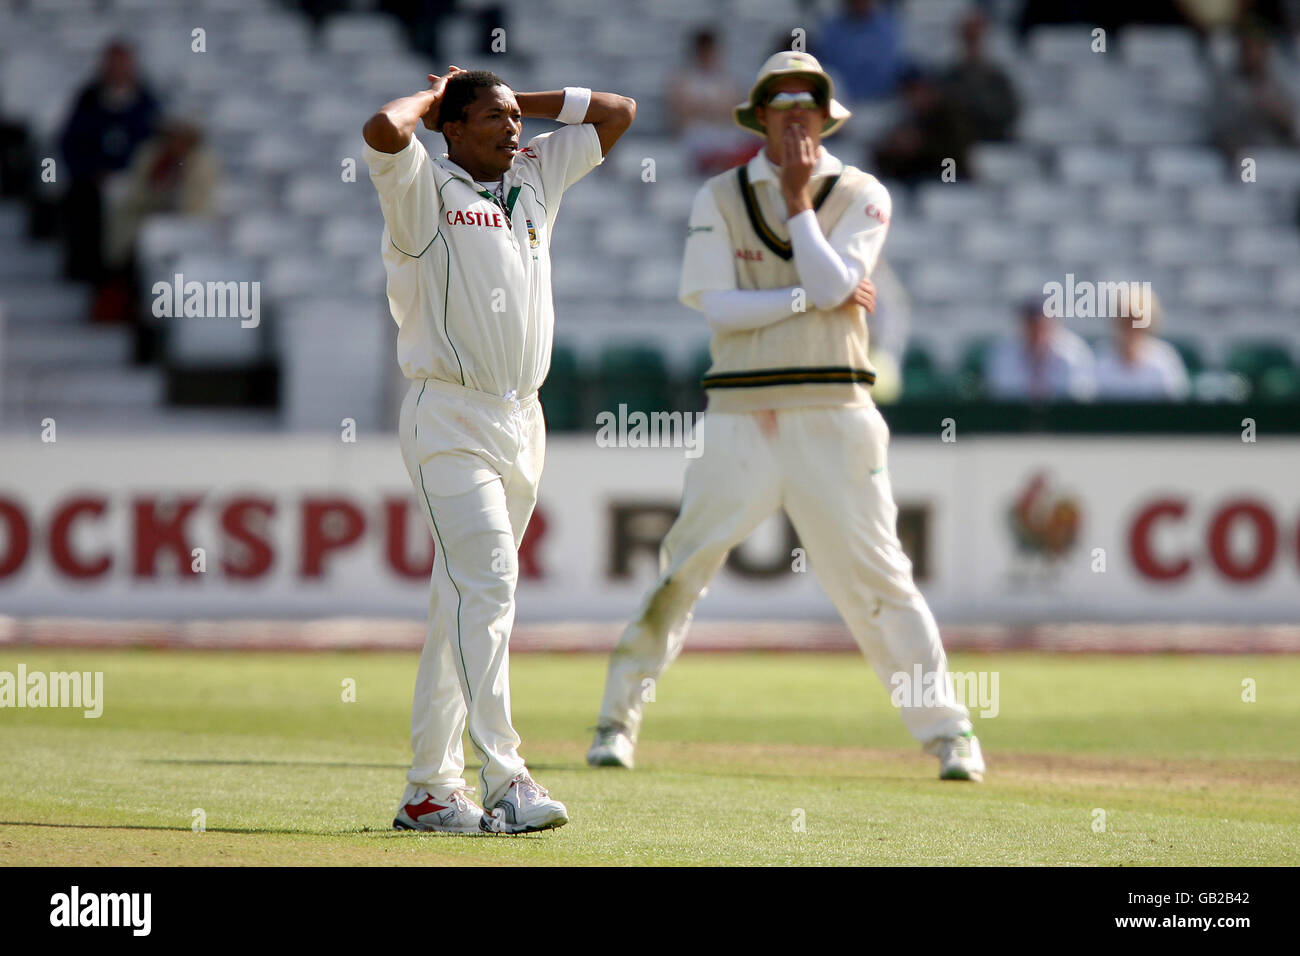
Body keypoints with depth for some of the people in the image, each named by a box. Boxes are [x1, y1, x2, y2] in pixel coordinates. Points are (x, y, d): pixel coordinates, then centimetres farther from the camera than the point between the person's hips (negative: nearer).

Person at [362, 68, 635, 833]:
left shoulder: (538, 177, 15)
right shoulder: (424, 188, -4)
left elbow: (618, 113, 21)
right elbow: (383, 130, -24)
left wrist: (521, 99, 14)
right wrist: (431, 97, -3)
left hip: (522, 420, 7)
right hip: (450, 418, -7)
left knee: (467, 598, 8)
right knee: (486, 584, -18)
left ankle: (431, 788, 11)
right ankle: (505, 778, -25)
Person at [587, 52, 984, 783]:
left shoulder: (862, 196, 5)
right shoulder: (720, 198, 6)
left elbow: (831, 285, -11)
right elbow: (717, 304, -5)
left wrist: (798, 198, -6)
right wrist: (815, 295, -9)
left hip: (833, 418, -1)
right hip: (742, 416, 1)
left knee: (877, 578, -2)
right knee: (683, 569, -1)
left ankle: (948, 729, 3)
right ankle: (618, 717, 8)